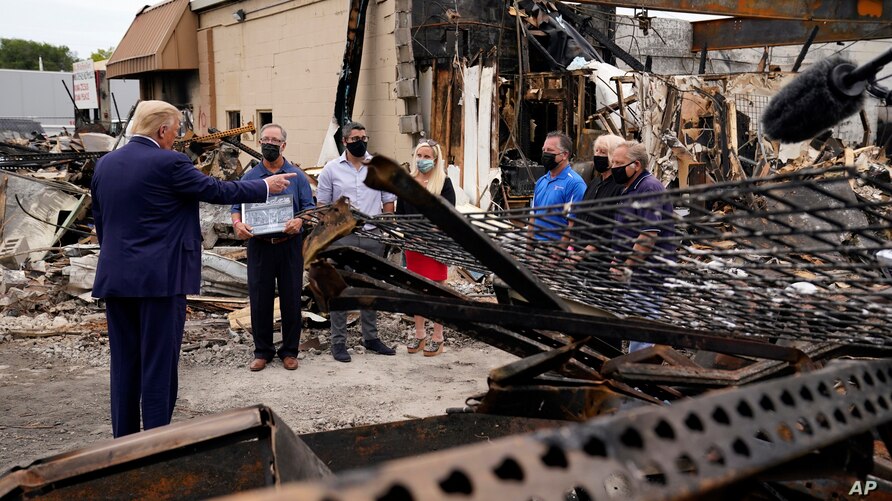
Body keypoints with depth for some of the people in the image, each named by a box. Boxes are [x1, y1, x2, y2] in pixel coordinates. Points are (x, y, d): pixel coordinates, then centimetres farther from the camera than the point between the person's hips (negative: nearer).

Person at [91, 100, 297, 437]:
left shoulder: (104, 165, 9)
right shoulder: (168, 163, -12)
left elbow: (100, 223, 15)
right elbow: (217, 191, -4)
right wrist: (265, 186, 9)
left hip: (114, 278, 7)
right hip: (160, 279, -6)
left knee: (124, 363, 13)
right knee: (159, 364, 1)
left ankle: (124, 438, 21)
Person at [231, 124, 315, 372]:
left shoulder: (297, 176, 6)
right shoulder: (249, 177, 9)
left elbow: (309, 207, 2)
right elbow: (237, 207, 8)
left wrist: (299, 221, -20)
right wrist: (237, 224, -14)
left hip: (289, 245, -1)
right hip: (259, 246, 1)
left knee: (291, 300, 4)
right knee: (260, 300, 5)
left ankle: (289, 351, 16)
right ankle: (262, 351, 17)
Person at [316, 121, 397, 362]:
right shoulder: (331, 169, 0)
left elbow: (388, 201, 9)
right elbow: (322, 205, 3)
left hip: (373, 236, 2)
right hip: (342, 236, -2)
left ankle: (371, 338, 22)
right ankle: (338, 342, 9)